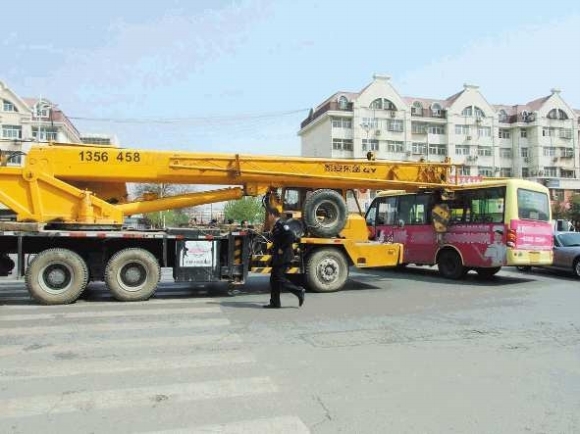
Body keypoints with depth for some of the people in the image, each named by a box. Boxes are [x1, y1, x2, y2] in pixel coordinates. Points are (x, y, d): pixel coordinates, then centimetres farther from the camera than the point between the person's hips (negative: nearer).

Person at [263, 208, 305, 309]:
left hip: (283, 257, -10)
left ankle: (299, 291, 2)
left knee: (280, 279, -8)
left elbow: (292, 237, -25)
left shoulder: (281, 225, -14)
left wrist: (282, 249, -20)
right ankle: (275, 303, 14)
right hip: (278, 258, 10)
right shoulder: (275, 227, 16)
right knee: (274, 279, 10)